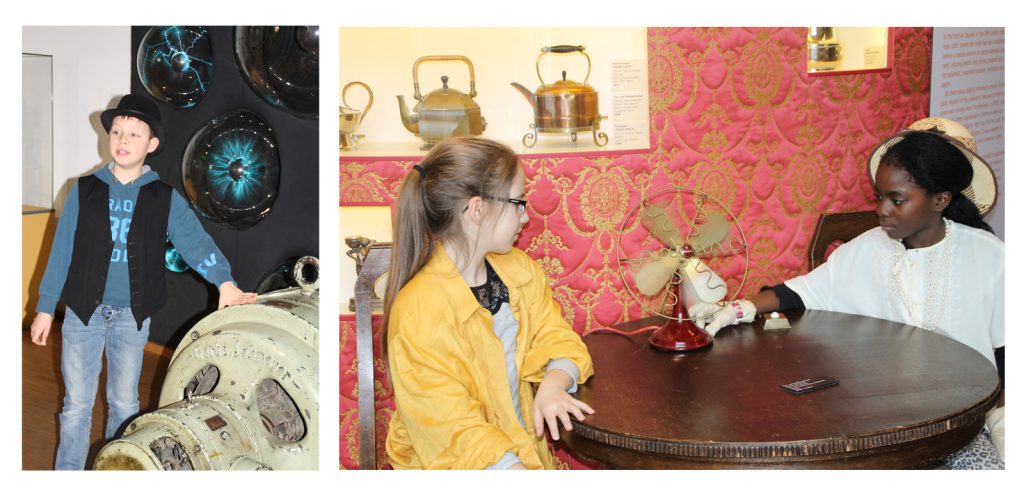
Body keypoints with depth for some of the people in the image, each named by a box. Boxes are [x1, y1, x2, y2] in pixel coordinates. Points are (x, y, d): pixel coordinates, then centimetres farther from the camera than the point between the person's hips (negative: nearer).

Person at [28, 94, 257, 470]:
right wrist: (45, 308, 2)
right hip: (83, 310, 0)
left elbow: (194, 239, -14)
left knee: (124, 403, 13)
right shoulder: (84, 190, 1)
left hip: (132, 315, 0)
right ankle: (67, 472, 22)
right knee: (76, 404, 7)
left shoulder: (165, 199, 0)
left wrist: (224, 280, -31)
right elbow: (61, 251, 3)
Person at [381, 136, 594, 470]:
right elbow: (454, 432, -21)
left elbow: (556, 338, 6)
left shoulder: (520, 270, 4)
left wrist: (553, 384, -17)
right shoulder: (418, 313, -22)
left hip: (526, 449, 7)